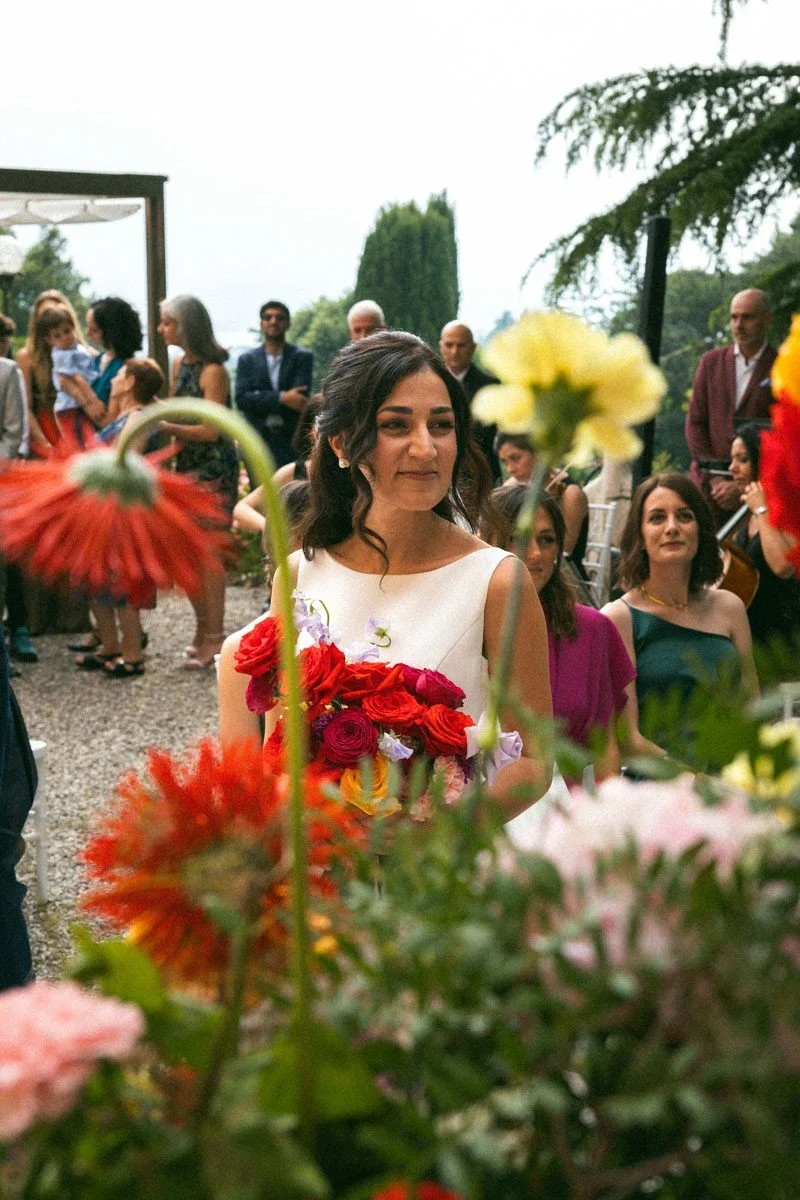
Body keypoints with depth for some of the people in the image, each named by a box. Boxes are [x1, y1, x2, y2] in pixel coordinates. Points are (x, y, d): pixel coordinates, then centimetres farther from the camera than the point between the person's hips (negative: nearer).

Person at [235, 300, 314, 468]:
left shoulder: (303, 357, 6)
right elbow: (241, 399, -4)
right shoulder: (247, 359, 10)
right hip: (257, 441, 1)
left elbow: (301, 397, -7)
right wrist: (281, 398, -14)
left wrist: (261, 401, -8)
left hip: (292, 442, -1)